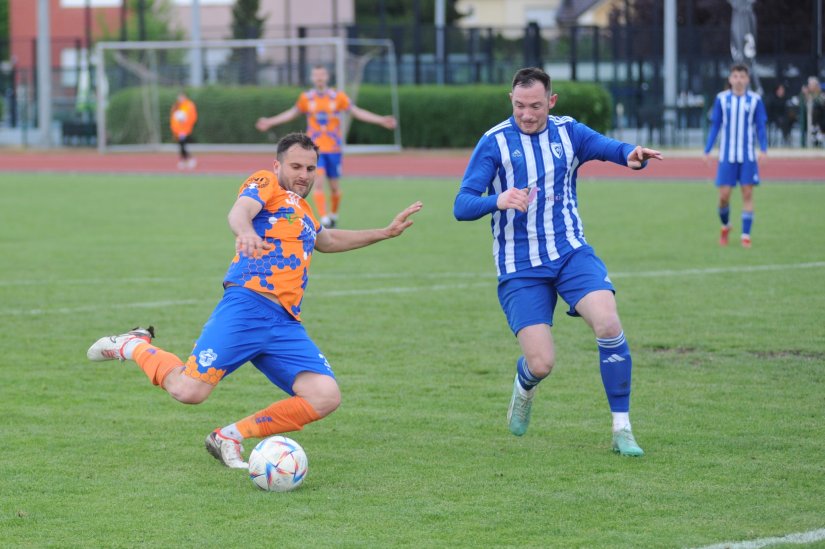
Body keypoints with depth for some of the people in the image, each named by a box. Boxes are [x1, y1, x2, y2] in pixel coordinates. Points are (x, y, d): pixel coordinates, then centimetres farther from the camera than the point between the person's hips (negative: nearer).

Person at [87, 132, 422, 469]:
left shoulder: (303, 211, 31)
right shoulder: (266, 184, 8)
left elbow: (326, 240, 54)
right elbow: (240, 211, -15)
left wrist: (386, 233, 53)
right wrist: (245, 232, -39)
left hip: (286, 324, 8)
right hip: (248, 305, -8)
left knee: (326, 397, -14)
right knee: (189, 390, -20)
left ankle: (230, 437, -1)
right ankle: (134, 346, 12)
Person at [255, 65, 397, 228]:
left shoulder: (338, 96, -2)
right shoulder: (306, 97, 1)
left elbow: (357, 112, 2)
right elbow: (293, 112, 16)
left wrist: (381, 120, -5)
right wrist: (270, 122, 17)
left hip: (334, 148, 0)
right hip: (314, 148, 0)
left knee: (334, 187, 6)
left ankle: (333, 214, 30)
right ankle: (323, 219, -20)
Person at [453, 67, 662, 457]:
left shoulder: (568, 133, 6)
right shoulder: (495, 142, -3)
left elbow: (609, 147, -9)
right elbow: (462, 206, -8)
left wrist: (633, 155, -33)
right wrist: (497, 200, -30)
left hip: (571, 253, 2)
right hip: (519, 269, -2)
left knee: (608, 324, -23)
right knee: (541, 364, -11)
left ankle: (622, 430, -11)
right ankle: (524, 388, 31)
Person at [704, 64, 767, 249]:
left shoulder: (755, 100, 0)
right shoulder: (721, 99, 2)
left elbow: (761, 127, 3)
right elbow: (715, 126, 7)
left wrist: (763, 149, -10)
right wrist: (707, 151, 2)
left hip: (748, 156, 0)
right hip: (727, 155, 0)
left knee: (747, 193, -3)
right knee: (724, 195, -1)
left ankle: (746, 235, 3)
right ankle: (725, 226, 27)